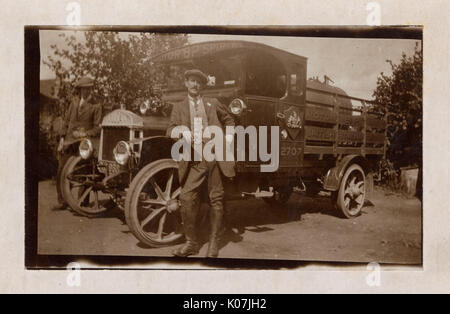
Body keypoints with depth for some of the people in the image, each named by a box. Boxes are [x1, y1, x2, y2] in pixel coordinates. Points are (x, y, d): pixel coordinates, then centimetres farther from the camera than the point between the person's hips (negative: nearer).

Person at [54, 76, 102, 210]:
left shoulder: (96, 106, -1)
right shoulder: (74, 101, 13)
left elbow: (98, 128, -2)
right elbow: (66, 120, 15)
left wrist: (84, 134, -16)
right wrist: (62, 138, 9)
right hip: (68, 142, 5)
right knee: (61, 172, 2)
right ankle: (62, 201, 12)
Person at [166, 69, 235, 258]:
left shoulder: (212, 103, 17)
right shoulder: (179, 108, 16)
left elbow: (228, 120, 27)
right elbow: (170, 130, 5)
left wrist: (229, 134, 7)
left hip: (215, 155, 0)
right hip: (194, 160, 0)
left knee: (216, 198, 2)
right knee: (186, 197, -11)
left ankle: (214, 243, 15)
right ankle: (191, 243, 3)